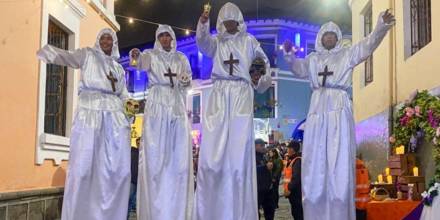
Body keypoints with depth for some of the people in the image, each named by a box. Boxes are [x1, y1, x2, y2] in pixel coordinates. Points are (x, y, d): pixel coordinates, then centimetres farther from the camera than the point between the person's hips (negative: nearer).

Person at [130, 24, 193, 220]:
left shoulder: (181, 58, 17)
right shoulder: (151, 55, 8)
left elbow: (187, 83, 13)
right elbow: (142, 63, -15)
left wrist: (185, 81, -10)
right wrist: (136, 56, -37)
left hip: (177, 107, 3)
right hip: (156, 107, -3)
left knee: (179, 157, -2)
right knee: (155, 156, -8)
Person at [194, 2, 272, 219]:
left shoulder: (249, 41, 14)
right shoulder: (216, 41, 15)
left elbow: (265, 63, 17)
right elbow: (202, 42, -6)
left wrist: (261, 84, 2)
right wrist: (202, 24, -24)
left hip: (242, 96, -1)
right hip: (219, 96, 1)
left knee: (239, 152, -8)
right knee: (212, 152, -8)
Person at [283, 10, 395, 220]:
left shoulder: (347, 54, 14)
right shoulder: (313, 58, 20)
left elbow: (368, 44, 0)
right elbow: (299, 69, 5)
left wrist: (382, 25, -17)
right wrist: (290, 55, -15)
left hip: (339, 110, -2)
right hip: (317, 110, 2)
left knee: (339, 162, -8)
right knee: (315, 163, -2)